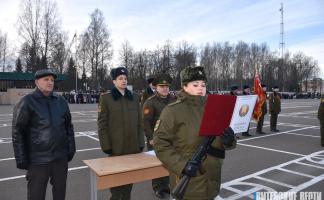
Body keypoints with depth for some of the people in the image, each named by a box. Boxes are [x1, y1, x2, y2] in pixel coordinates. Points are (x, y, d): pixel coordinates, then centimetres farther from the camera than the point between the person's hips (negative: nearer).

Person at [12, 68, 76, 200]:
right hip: (38, 160, -4)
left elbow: (68, 126, 10)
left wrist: (71, 149, 7)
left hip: (61, 157, 4)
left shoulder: (61, 101, 5)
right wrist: (21, 160, -8)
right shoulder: (27, 102, -7)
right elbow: (18, 132, -7)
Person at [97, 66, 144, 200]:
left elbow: (139, 122, 8)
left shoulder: (134, 97, 7)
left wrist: (141, 142, 5)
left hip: (133, 146, 4)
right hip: (116, 147, -4)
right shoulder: (106, 98, -5)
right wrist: (106, 146, -11)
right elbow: (102, 124, -7)